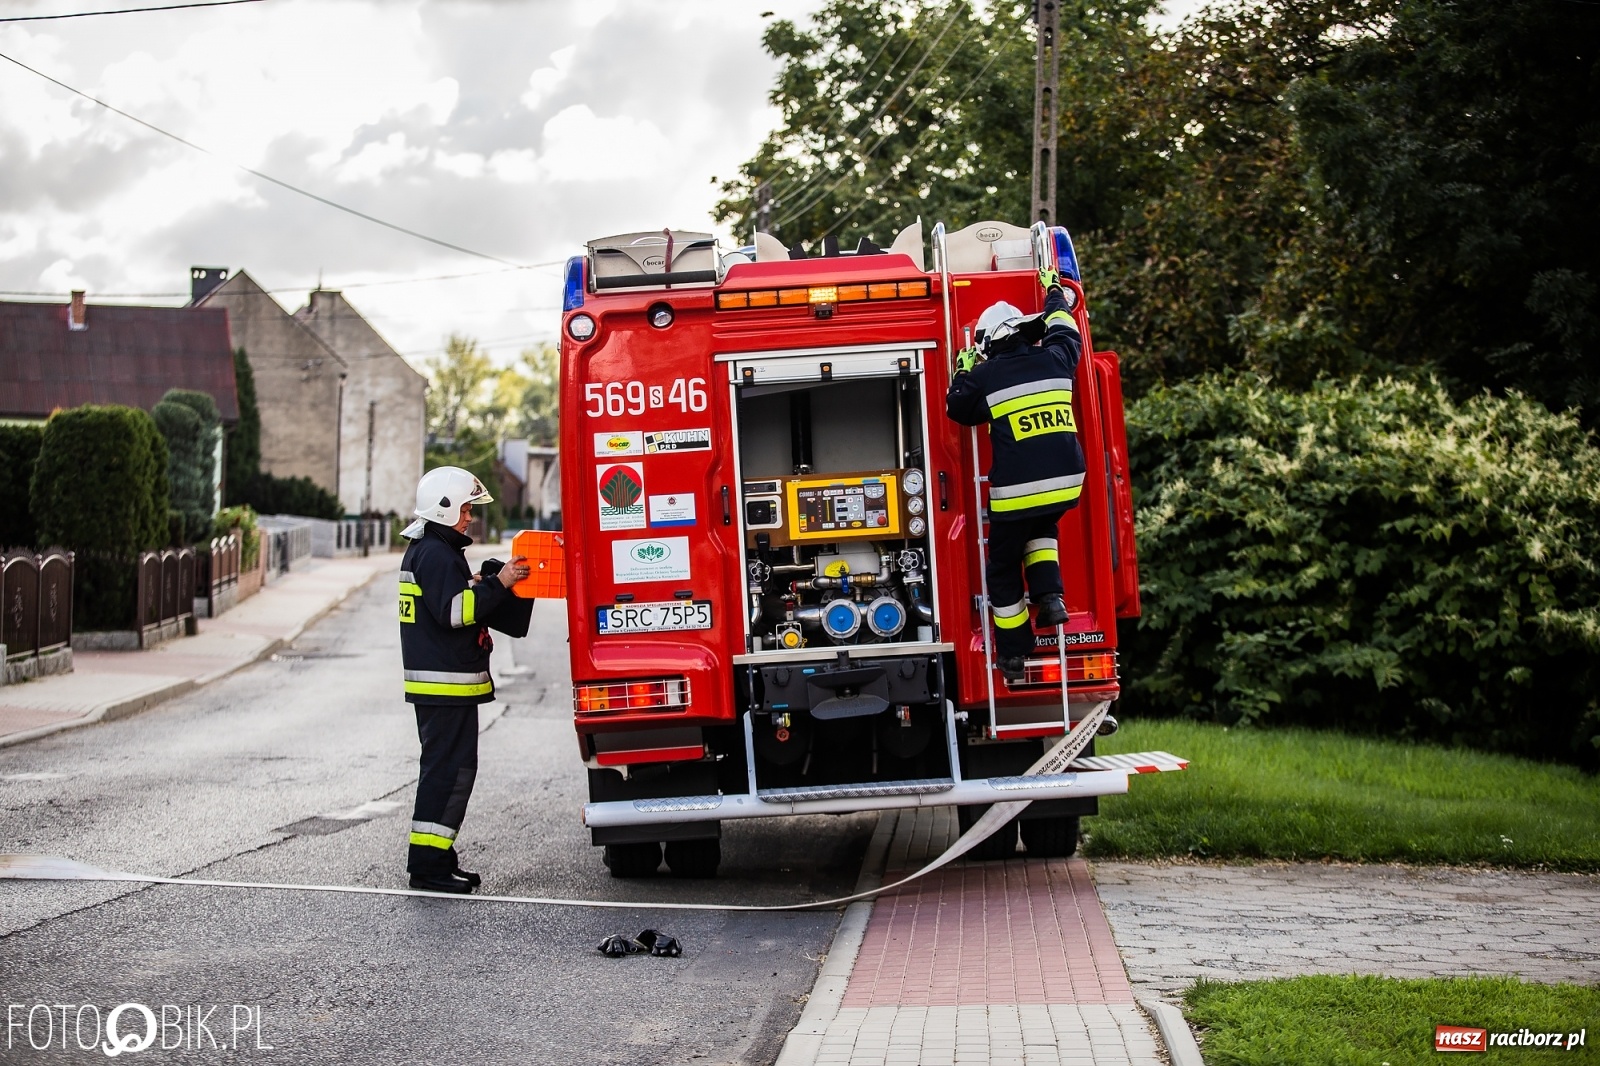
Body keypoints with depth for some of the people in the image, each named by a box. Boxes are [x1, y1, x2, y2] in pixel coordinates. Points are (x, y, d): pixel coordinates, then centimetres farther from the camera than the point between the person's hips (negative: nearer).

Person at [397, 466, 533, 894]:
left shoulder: (426, 551, 20)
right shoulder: (436, 555, -14)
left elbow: (464, 600, 23)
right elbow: (455, 611, -23)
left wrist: (497, 576, 12)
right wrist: (498, 583, -21)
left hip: (441, 683, 11)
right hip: (445, 683, -11)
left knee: (446, 767, 14)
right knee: (450, 769, -9)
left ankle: (436, 859, 18)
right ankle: (427, 863, -8)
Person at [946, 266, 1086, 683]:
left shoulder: (984, 375, -4)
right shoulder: (1054, 360, 6)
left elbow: (959, 410, 14)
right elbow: (1062, 329, 29)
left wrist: (963, 370, 28)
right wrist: (1056, 293, 46)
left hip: (1016, 490, -4)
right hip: (1066, 482, 4)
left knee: (1004, 568, 13)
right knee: (1042, 531, 36)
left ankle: (1014, 654, 17)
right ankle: (1050, 595, 14)